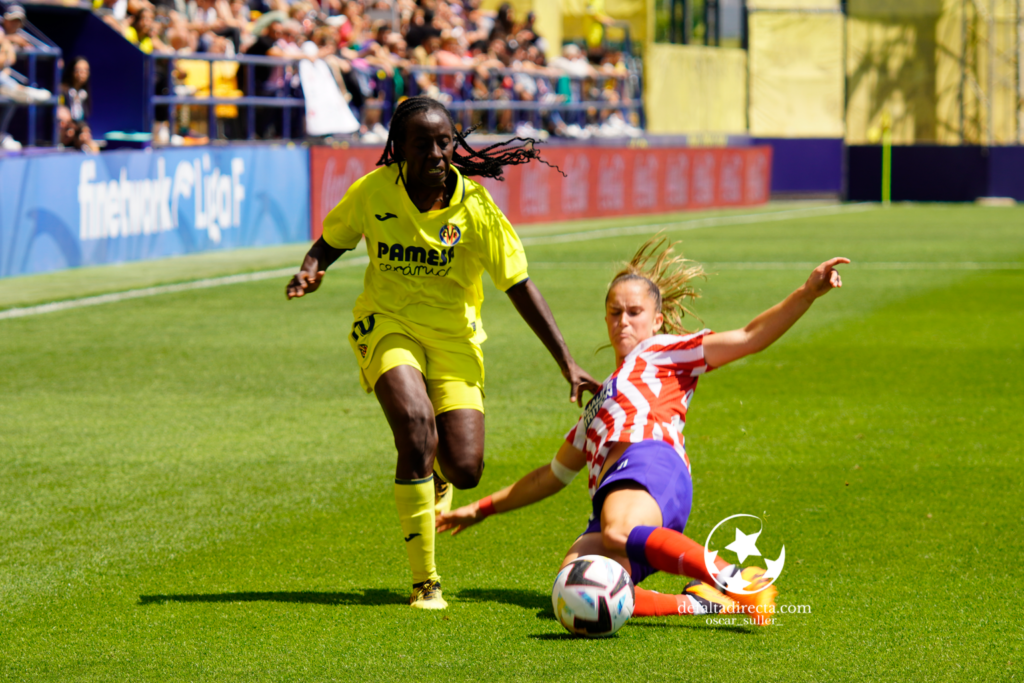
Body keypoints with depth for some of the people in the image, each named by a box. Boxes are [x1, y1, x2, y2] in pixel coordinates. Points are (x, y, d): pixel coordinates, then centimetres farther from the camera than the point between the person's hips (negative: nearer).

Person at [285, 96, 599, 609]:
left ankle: (436, 475, 34)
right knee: (417, 427, -28)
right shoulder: (373, 191, -11)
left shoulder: (474, 207, -14)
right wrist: (309, 272, -16)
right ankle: (424, 581, -16)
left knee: (464, 469, -10)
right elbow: (330, 241, 8)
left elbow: (519, 286, -10)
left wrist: (567, 364, -12)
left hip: (453, 339, 1)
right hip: (386, 328, -1)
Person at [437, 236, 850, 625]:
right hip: (611, 503, 6)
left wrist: (809, 292, 1)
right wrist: (482, 509, 50)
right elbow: (554, 475, 49)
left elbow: (750, 337, 15)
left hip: (649, 463, -6)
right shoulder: (601, 399, 42)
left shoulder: (662, 352, 25)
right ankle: (700, 603, -32)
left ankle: (740, 582, -50)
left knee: (620, 534, -44)